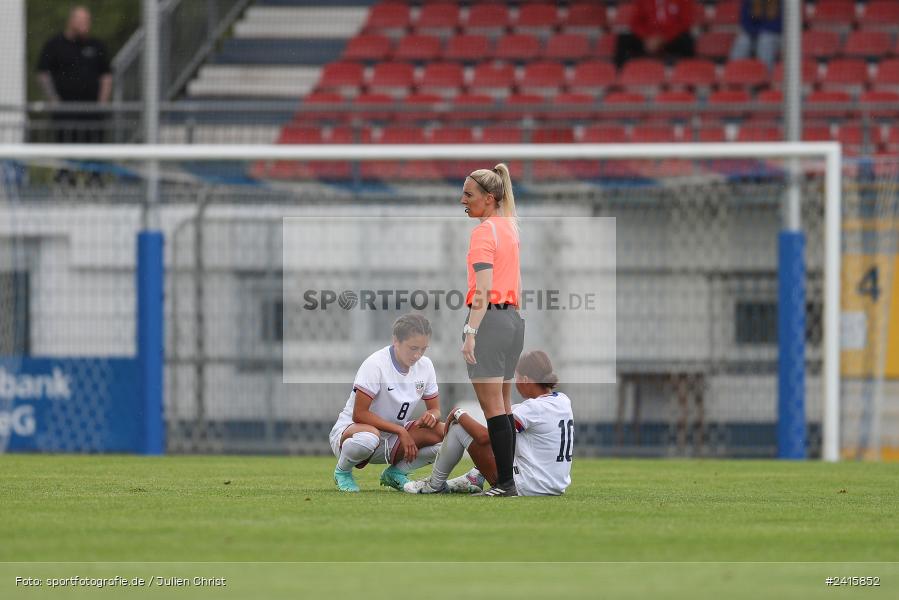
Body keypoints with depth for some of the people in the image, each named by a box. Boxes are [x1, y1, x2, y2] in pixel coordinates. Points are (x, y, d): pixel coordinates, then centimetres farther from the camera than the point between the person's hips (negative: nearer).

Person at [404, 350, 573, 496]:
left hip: (525, 489, -8)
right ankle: (475, 478, 29)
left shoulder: (533, 408, -21)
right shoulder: (564, 401, 4)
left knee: (458, 426, -1)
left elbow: (483, 436, -21)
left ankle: (436, 484, 18)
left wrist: (458, 414, -5)